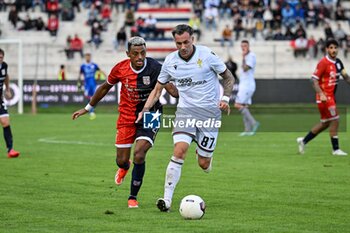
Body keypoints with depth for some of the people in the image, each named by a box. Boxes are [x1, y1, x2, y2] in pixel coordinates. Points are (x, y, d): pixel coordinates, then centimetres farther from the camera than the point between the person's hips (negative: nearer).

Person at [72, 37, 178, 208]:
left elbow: (170, 88, -27)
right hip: (127, 118, 3)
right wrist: (88, 108, 17)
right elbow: (105, 87, 9)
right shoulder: (120, 69, -9)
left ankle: (133, 197, 0)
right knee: (121, 160, 5)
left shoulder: (154, 68, -18)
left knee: (139, 154, -20)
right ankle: (124, 167, 47)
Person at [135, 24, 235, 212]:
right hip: (185, 110, 1)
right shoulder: (170, 61, 0)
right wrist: (145, 110, 0)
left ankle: (204, 154, 39)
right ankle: (167, 199, -20)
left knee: (203, 164, -1)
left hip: (210, 111, -1)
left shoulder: (206, 55, -8)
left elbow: (228, 77, 4)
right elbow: (158, 89, 12)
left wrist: (225, 98, -11)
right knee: (179, 151, -21)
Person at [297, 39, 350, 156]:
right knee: (335, 120, -8)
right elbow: (314, 79, -17)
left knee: (325, 123, 14)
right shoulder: (323, 63, -15)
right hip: (324, 96, -8)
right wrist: (321, 94, -28)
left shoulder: (338, 62, 7)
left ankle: (303, 140, 24)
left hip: (331, 96, 8)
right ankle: (336, 149, 0)